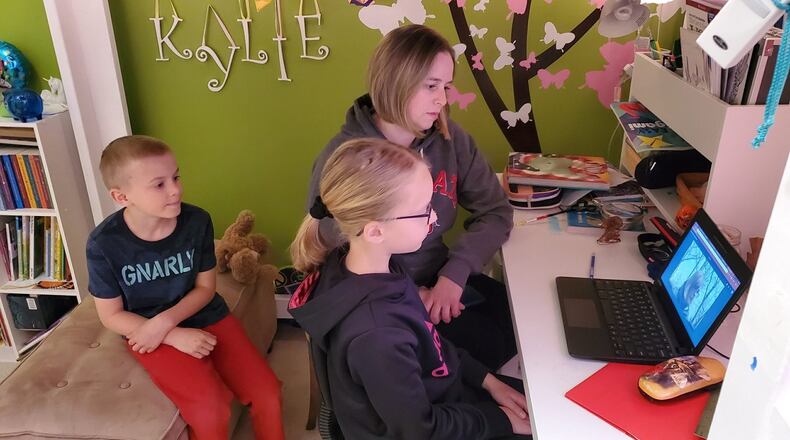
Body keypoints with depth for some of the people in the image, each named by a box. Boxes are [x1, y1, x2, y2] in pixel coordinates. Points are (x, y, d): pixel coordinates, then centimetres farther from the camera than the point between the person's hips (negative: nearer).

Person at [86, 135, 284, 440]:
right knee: (211, 411, -23)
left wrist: (164, 321, -18)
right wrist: (176, 336, -19)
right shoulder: (104, 244, -18)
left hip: (206, 317, 3)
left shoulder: (197, 221, -13)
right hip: (154, 334, -2)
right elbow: (111, 315, -8)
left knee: (267, 394, -9)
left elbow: (205, 287, -2)